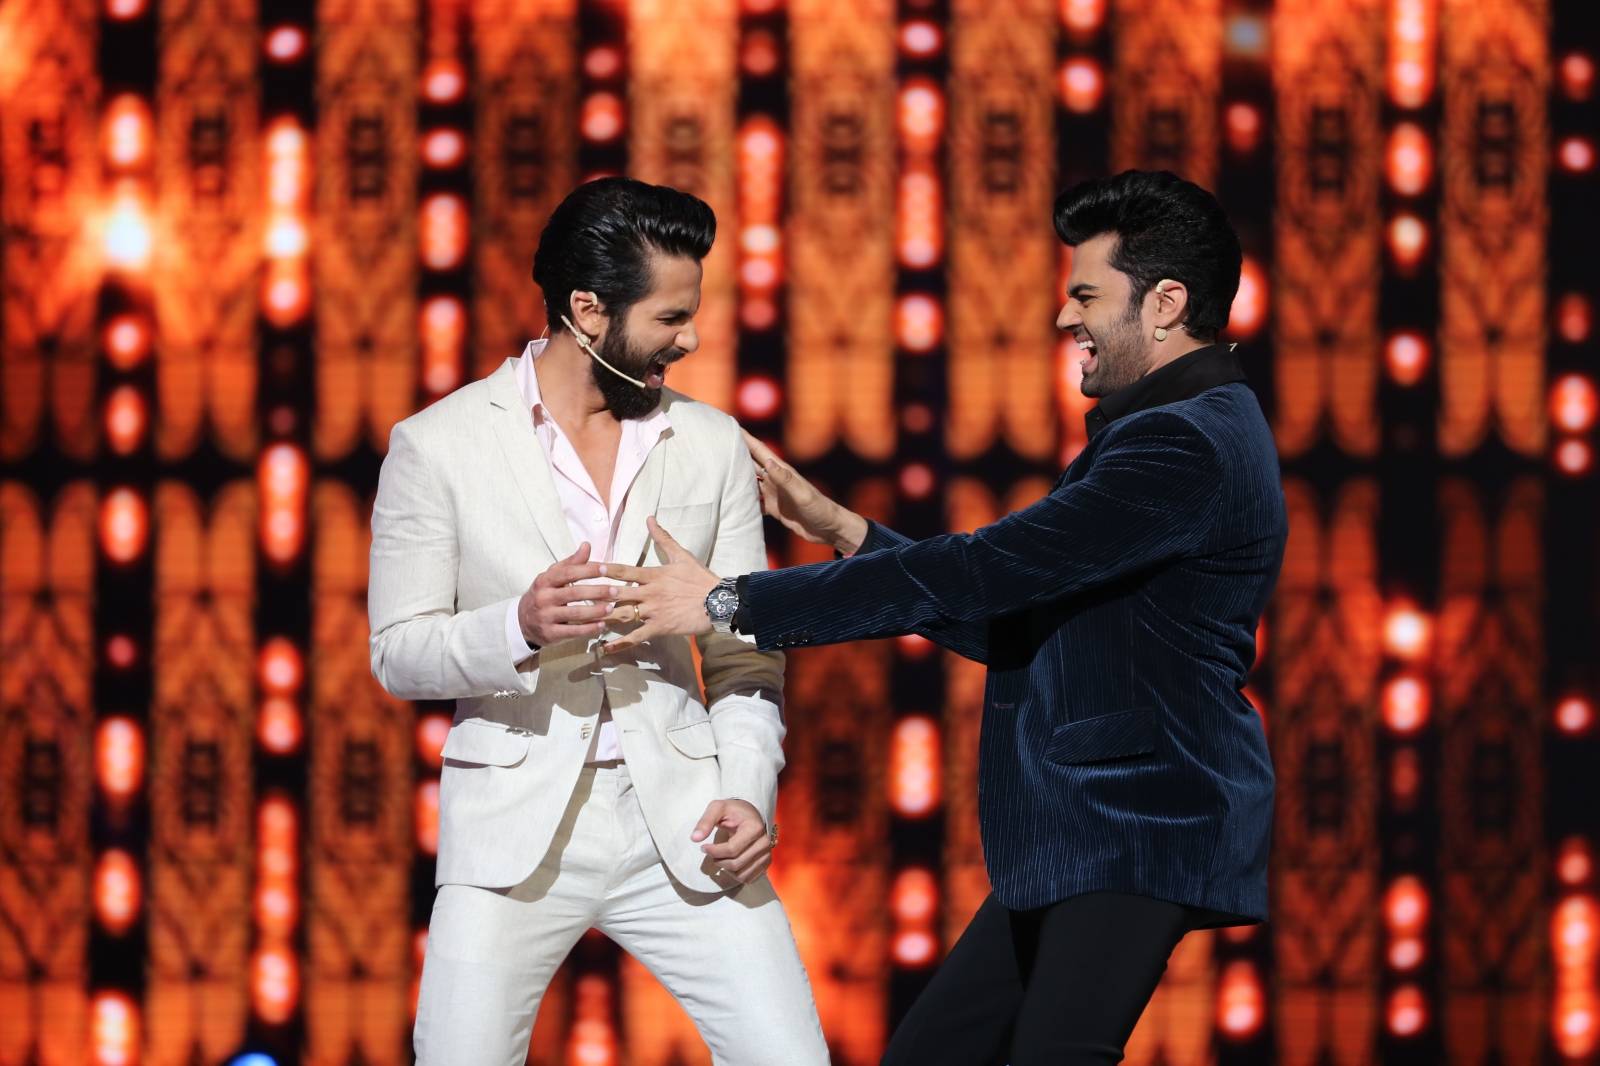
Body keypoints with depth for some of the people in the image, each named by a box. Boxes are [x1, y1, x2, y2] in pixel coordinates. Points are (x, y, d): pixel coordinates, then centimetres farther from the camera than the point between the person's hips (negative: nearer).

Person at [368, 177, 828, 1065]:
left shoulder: (711, 444, 8)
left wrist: (749, 788, -7)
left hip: (679, 825, 2)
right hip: (514, 826, -2)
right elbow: (397, 653, -1)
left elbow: (746, 657, 10)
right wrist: (521, 626, -20)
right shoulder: (438, 445, -1)